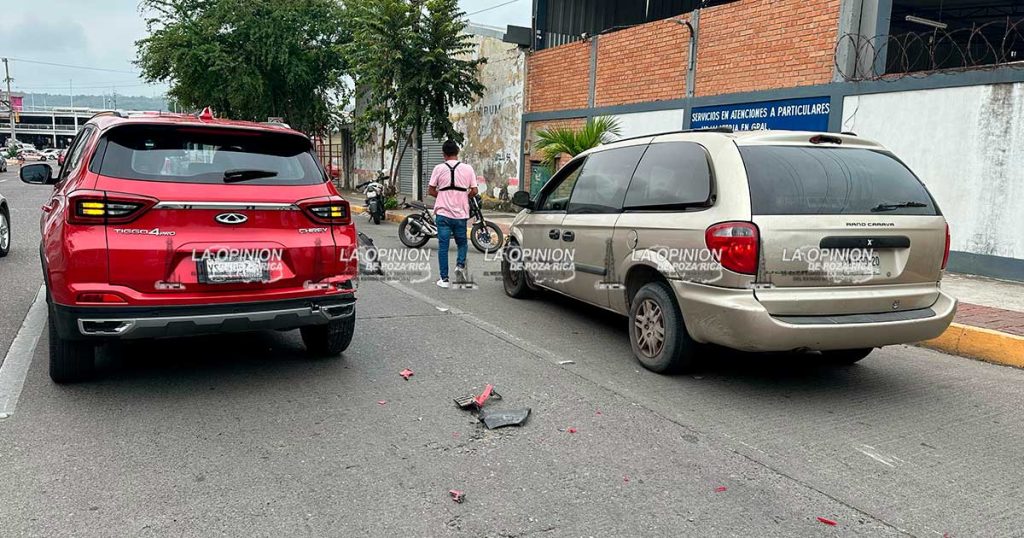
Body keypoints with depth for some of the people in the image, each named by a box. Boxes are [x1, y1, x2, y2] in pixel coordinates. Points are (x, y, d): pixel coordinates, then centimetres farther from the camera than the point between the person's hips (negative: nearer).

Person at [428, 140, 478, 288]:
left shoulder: (439, 168, -3)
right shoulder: (467, 169, -1)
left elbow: (431, 191, 0)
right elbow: (474, 191, -1)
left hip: (443, 213, -1)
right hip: (461, 214, 1)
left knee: (443, 245, 4)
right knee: (462, 242, 18)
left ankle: (444, 279, 4)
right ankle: (460, 265, -7)